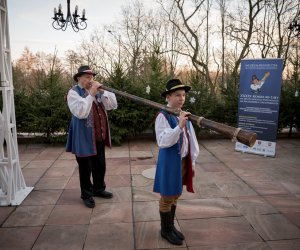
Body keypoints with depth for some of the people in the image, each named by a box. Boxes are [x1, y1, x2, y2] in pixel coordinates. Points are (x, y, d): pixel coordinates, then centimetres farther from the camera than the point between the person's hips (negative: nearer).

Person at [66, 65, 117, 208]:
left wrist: (102, 91, -9)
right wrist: (91, 94, -24)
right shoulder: (74, 92, -10)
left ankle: (98, 189, 37)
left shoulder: (97, 91, 12)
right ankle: (86, 195, 24)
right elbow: (80, 112, -25)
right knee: (86, 168, 7)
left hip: (99, 136, 7)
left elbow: (112, 105, 3)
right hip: (84, 138, -7)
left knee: (100, 166, 18)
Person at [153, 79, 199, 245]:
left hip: (184, 161, 7)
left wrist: (192, 162, 11)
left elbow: (191, 139, 12)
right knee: (167, 197, 8)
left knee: (175, 196, 20)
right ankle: (166, 229, 28)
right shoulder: (163, 116, -17)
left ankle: (171, 226, 37)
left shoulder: (184, 115, 6)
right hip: (170, 162, -7)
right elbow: (163, 142, -27)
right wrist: (179, 126, -36)